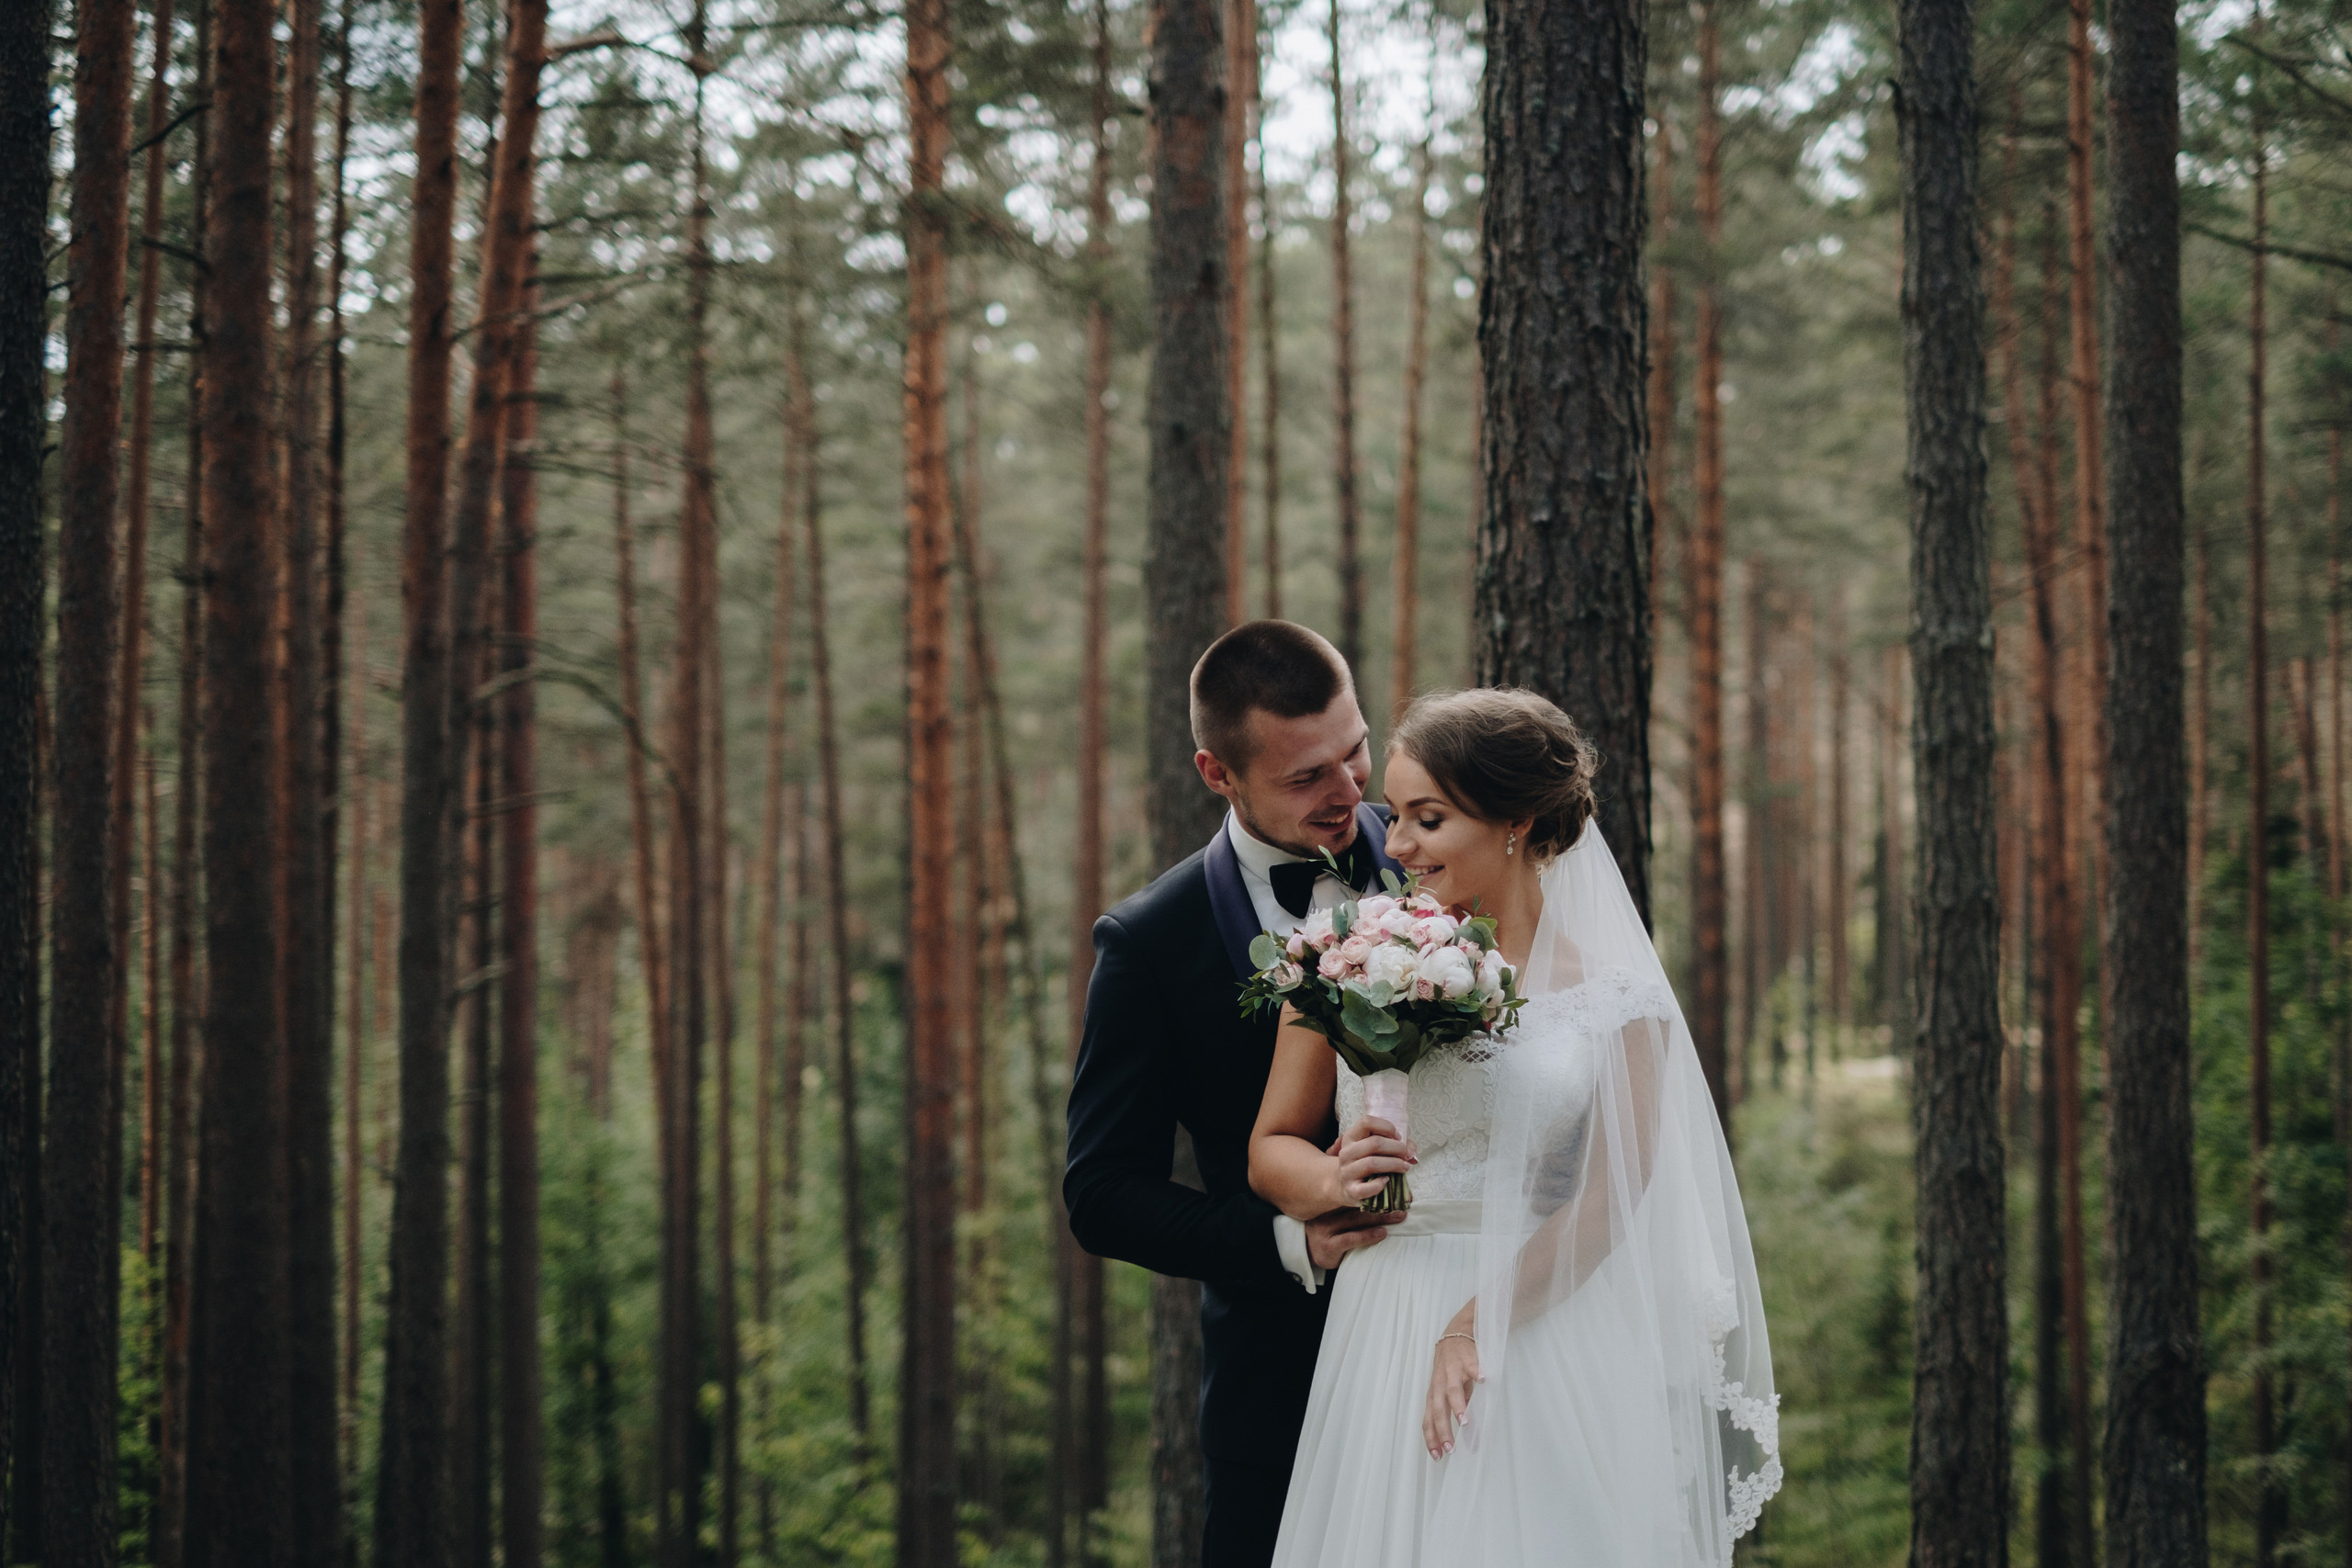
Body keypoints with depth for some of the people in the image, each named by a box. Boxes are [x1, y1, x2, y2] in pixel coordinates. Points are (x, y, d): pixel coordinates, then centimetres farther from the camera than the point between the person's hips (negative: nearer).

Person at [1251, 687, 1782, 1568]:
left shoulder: (1614, 999, 0)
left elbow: (1606, 1197, -6)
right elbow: (1272, 1146, 10)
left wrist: (1479, 1325, -16)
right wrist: (1333, 1181, -13)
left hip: (1549, 1342, -1)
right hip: (1383, 1346, 2)